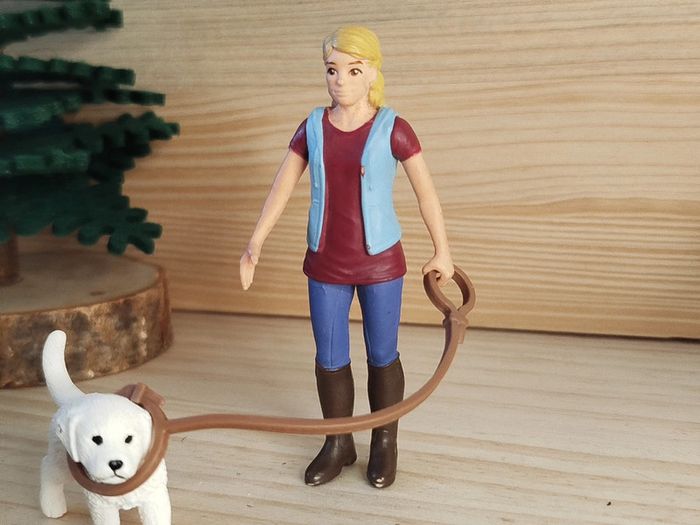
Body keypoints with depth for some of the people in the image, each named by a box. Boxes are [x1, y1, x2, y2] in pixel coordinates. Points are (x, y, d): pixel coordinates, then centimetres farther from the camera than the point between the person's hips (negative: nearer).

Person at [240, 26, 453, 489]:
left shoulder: (392, 129, -10)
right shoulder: (313, 128, -1)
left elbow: (427, 192, -3)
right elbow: (281, 188, 2)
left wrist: (442, 252, 2)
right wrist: (255, 244, -8)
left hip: (380, 263, -3)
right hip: (326, 264, 3)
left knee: (382, 357, 10)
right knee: (330, 359, 11)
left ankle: (385, 443, 31)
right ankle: (338, 444, 31)